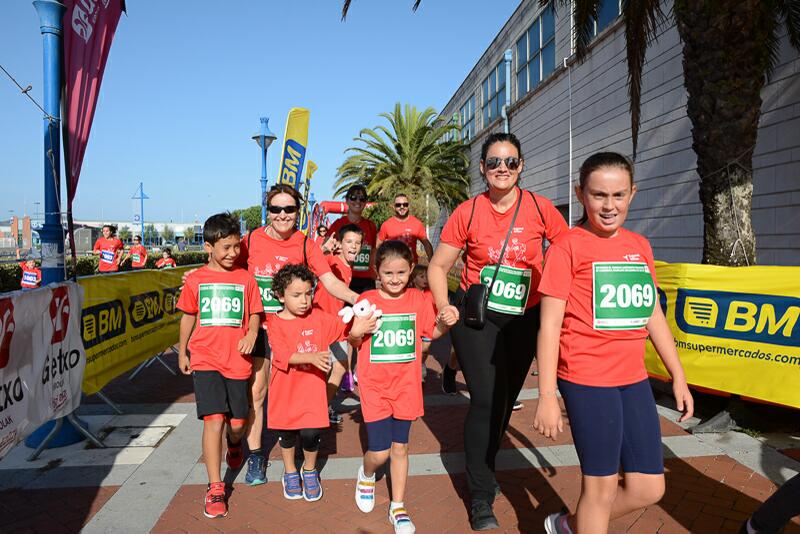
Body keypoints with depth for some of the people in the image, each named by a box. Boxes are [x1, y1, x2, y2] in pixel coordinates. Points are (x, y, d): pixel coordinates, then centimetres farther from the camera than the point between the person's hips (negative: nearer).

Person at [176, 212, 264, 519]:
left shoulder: (245, 279, 2)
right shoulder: (195, 280, 4)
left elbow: (255, 313, 6)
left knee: (237, 422, 10)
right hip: (205, 359, -1)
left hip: (237, 361, 1)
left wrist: (251, 334, -15)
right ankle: (215, 488, 3)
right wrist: (182, 352, 19)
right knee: (214, 420, -10)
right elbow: (188, 317, 15)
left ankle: (234, 444, 49)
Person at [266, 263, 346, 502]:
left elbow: (345, 326, -5)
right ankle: (290, 473, 40)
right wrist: (312, 357, -34)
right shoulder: (274, 323, -10)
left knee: (311, 433, -2)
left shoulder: (318, 317, -2)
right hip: (285, 390, 0)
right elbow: (284, 355, -21)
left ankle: (309, 471, 28)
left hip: (312, 388, 0)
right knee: (286, 432, 14)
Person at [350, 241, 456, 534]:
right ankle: (366, 475, 35)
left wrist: (444, 322, -13)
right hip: (374, 386, -2)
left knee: (400, 447, 13)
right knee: (380, 451, -2)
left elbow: (432, 332, 7)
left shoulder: (418, 299, -3)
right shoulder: (366, 300, -8)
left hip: (406, 385, 2)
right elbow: (355, 344, 0)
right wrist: (356, 332, -22)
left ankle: (397, 507, 32)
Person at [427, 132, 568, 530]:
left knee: (506, 399, 16)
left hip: (525, 319, 2)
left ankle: (483, 468, 42)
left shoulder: (540, 209, -7)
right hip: (476, 315, -2)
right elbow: (438, 266, -1)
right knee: (486, 399, -7)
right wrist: (443, 308, -16)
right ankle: (481, 496, 13)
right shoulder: (467, 213, -8)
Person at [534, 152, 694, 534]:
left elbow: (654, 316, 17)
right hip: (586, 379, -7)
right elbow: (549, 325, -12)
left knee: (649, 489, 14)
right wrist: (547, 396, -14)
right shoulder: (567, 247, -10)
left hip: (634, 379, 7)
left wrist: (678, 377, 17)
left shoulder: (640, 246, 9)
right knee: (602, 486, 6)